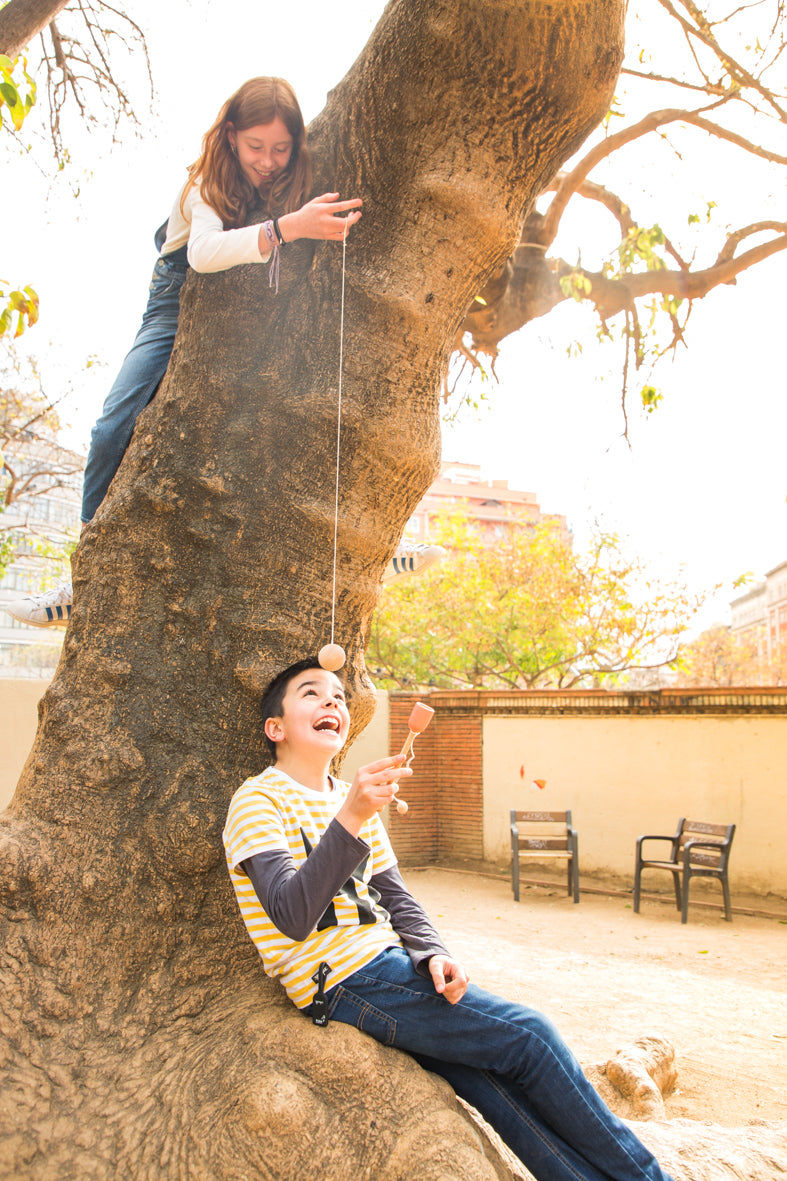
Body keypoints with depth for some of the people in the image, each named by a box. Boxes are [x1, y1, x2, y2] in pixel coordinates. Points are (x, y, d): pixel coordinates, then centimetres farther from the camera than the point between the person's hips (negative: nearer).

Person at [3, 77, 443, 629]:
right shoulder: (207, 185, -18)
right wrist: (287, 227, -51)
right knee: (115, 429, -16)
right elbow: (204, 252, -40)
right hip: (184, 305, -2)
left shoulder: (300, 184, -7)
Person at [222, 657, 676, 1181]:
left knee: (495, 1085, -11)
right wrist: (350, 818, -35)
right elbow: (293, 917, -23)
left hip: (389, 964, 7)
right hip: (342, 983, -7)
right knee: (528, 1034, -11)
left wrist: (432, 953, -6)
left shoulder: (356, 799, 14)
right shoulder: (259, 800, -9)